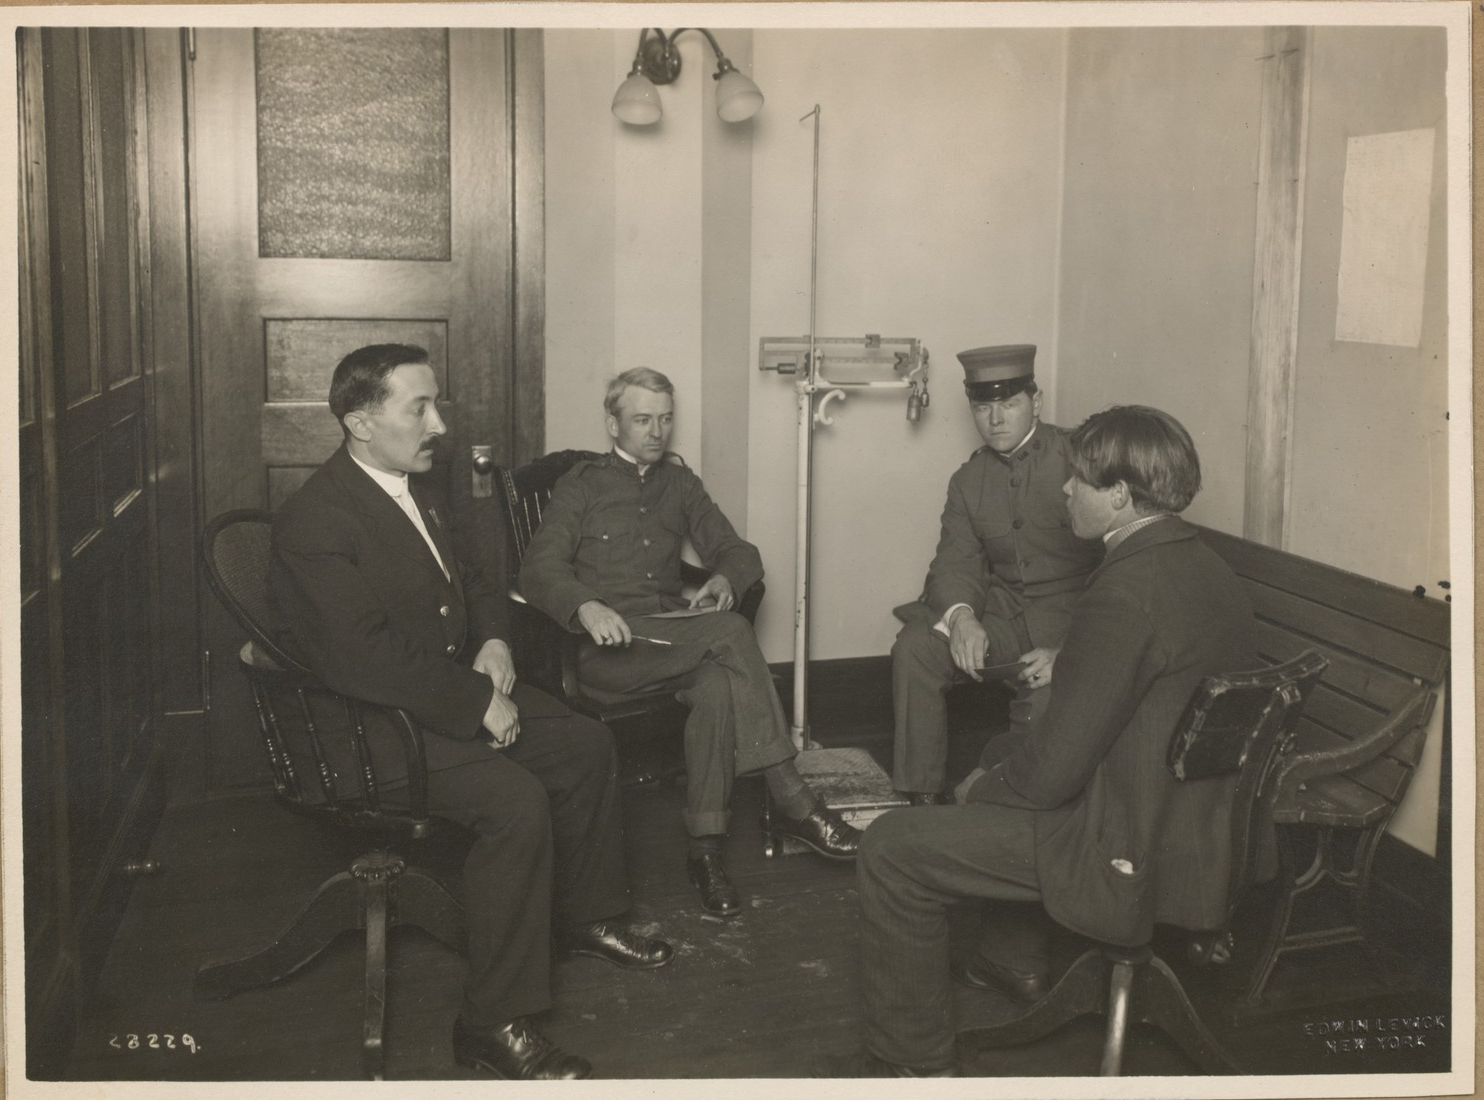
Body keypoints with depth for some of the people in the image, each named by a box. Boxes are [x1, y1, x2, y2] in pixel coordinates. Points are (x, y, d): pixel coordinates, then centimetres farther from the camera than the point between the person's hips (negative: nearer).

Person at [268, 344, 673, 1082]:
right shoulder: (313, 520, -21)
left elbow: (468, 583, 23)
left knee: (586, 745, 8)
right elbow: (364, 658, -28)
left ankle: (587, 915, 29)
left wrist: (494, 641, 1)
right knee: (515, 799, -27)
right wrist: (478, 705, -24)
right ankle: (496, 1023, -17)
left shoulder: (415, 490, 9)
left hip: (455, 688, 10)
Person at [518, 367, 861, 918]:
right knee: (731, 630, -32)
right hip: (606, 642, -4)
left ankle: (705, 849, -29)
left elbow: (738, 551, 18)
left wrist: (723, 579, -8)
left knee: (717, 685, -34)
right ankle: (792, 801, -31)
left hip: (674, 638, 4)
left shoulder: (679, 483, 23)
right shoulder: (582, 485, 9)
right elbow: (538, 569, -2)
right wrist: (586, 606, -24)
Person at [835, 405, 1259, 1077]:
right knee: (1002, 749, 32)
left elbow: (1052, 770, -23)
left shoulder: (1125, 593, -25)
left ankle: (913, 1060, 8)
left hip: (1139, 859, -10)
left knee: (891, 849, -6)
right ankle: (1014, 960, 44)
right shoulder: (1204, 567, 5)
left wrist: (982, 788, -2)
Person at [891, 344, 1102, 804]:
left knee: (1045, 697, -32)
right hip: (1001, 617, 5)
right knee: (915, 646, -17)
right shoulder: (968, 480, 11)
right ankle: (923, 796, -8)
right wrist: (960, 616, -23)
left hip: (1073, 620, -5)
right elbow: (955, 563, 3)